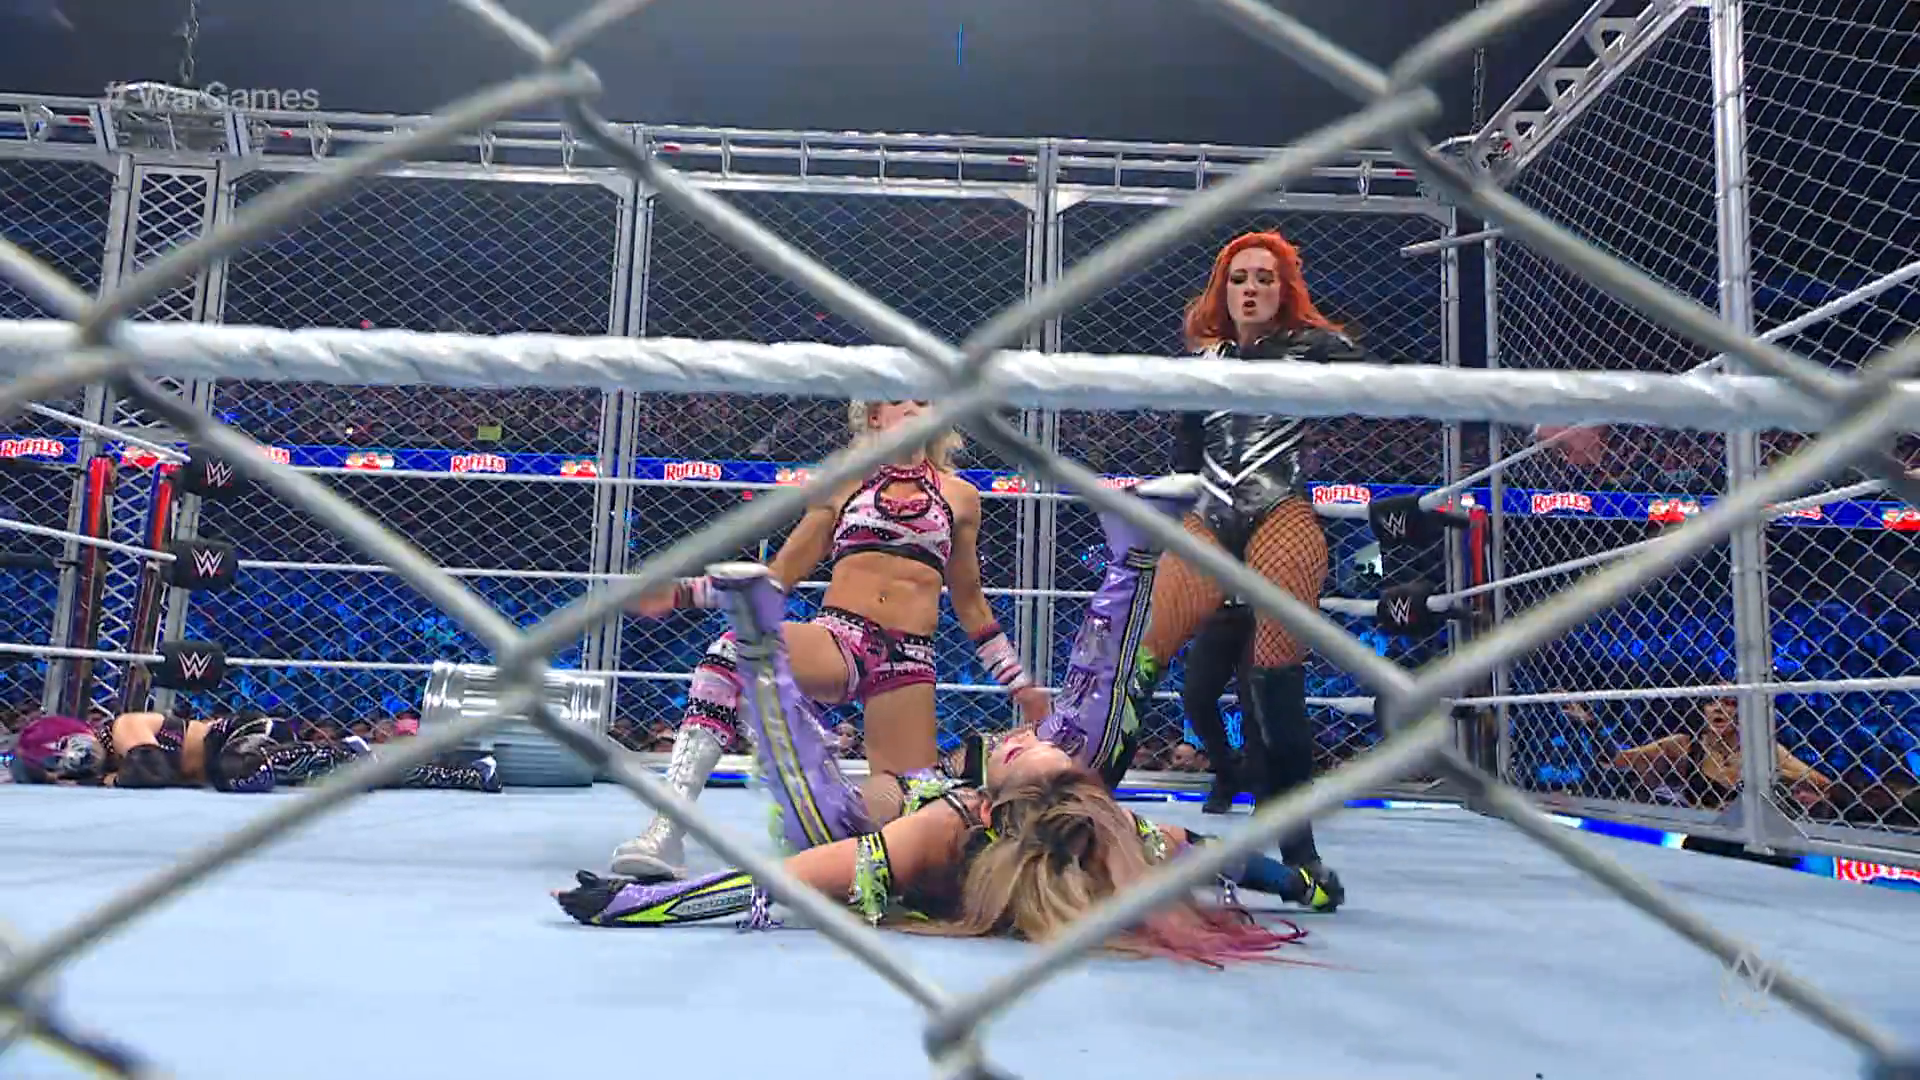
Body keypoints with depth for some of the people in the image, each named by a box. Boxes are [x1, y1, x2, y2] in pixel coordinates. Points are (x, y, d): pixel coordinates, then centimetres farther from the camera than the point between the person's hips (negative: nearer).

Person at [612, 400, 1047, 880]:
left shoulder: (959, 496, 18)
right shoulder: (844, 484, 17)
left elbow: (969, 602, 25)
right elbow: (776, 575, 15)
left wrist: (1019, 683, 24)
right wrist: (678, 593, 6)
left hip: (909, 658, 1)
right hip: (837, 637, -1)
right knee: (734, 650, -32)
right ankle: (666, 830, -35)